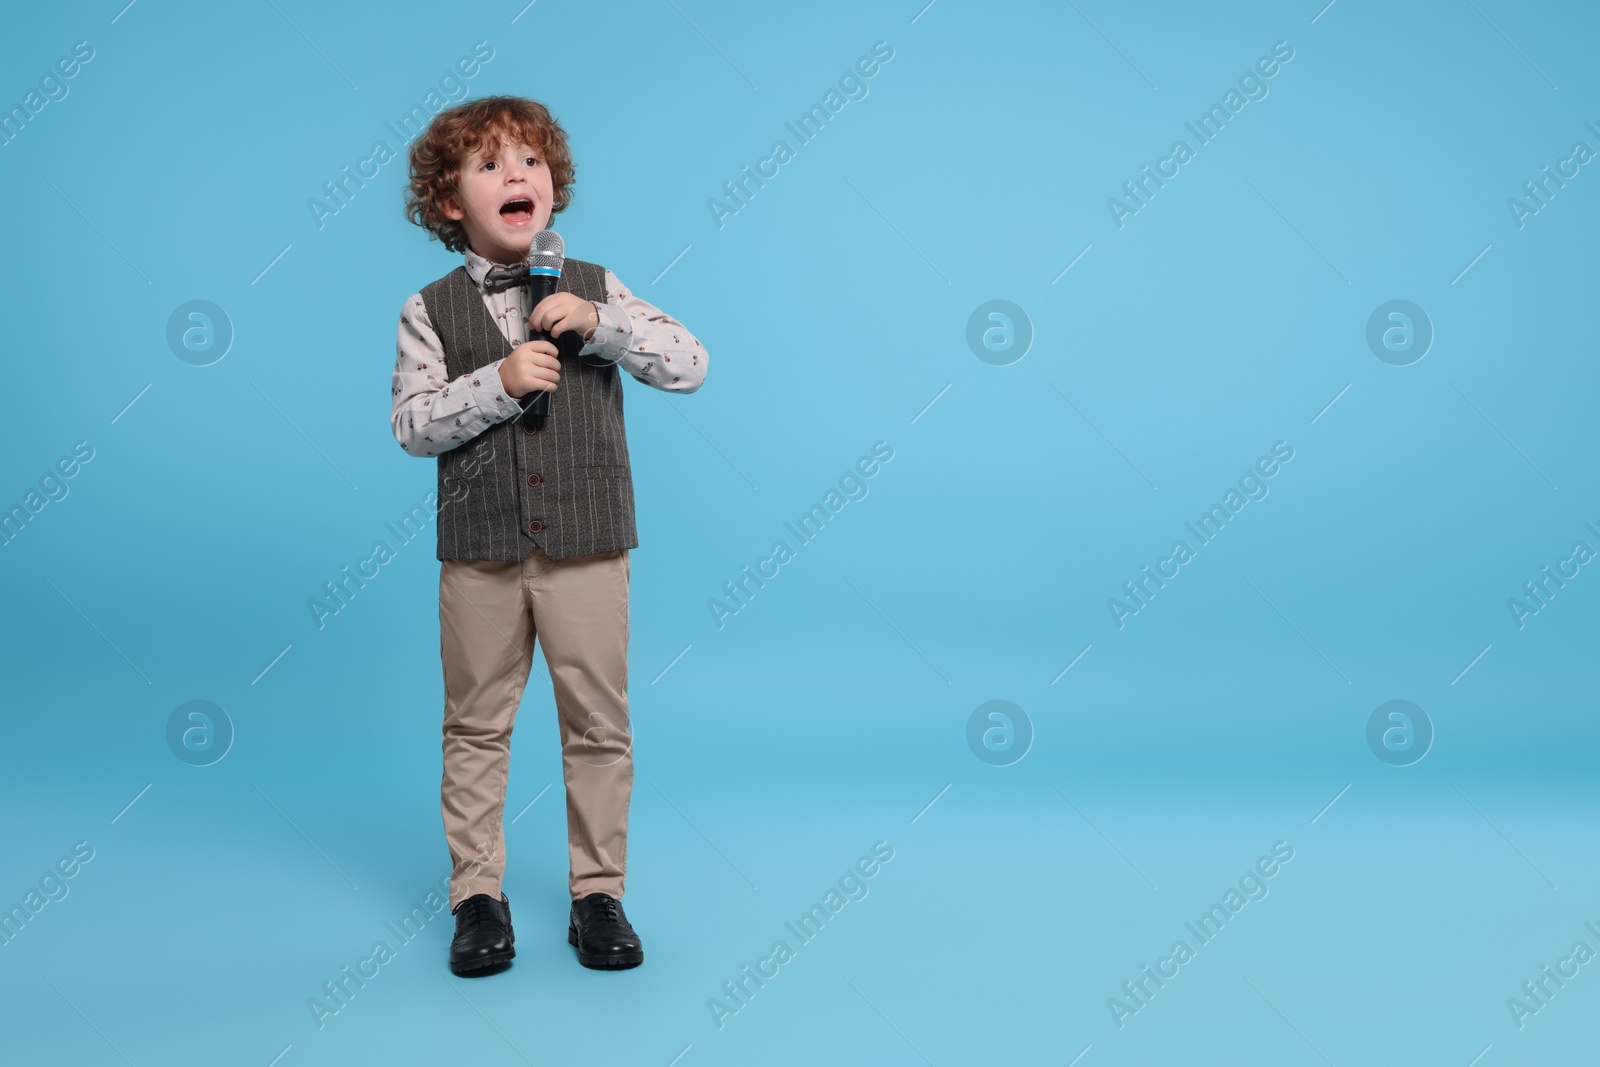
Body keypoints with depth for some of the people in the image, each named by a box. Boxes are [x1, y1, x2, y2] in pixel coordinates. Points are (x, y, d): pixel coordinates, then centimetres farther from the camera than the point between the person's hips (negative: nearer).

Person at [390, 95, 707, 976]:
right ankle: (478, 896, 20)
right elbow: (412, 425, -5)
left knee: (599, 723, 6)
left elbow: (691, 366, -3)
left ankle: (597, 893, 19)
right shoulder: (430, 312, 3)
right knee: (476, 725, 8)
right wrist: (498, 382, -18)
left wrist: (601, 323, -15)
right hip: (480, 554, 0)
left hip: (587, 548, 1)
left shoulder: (595, 290, 5)